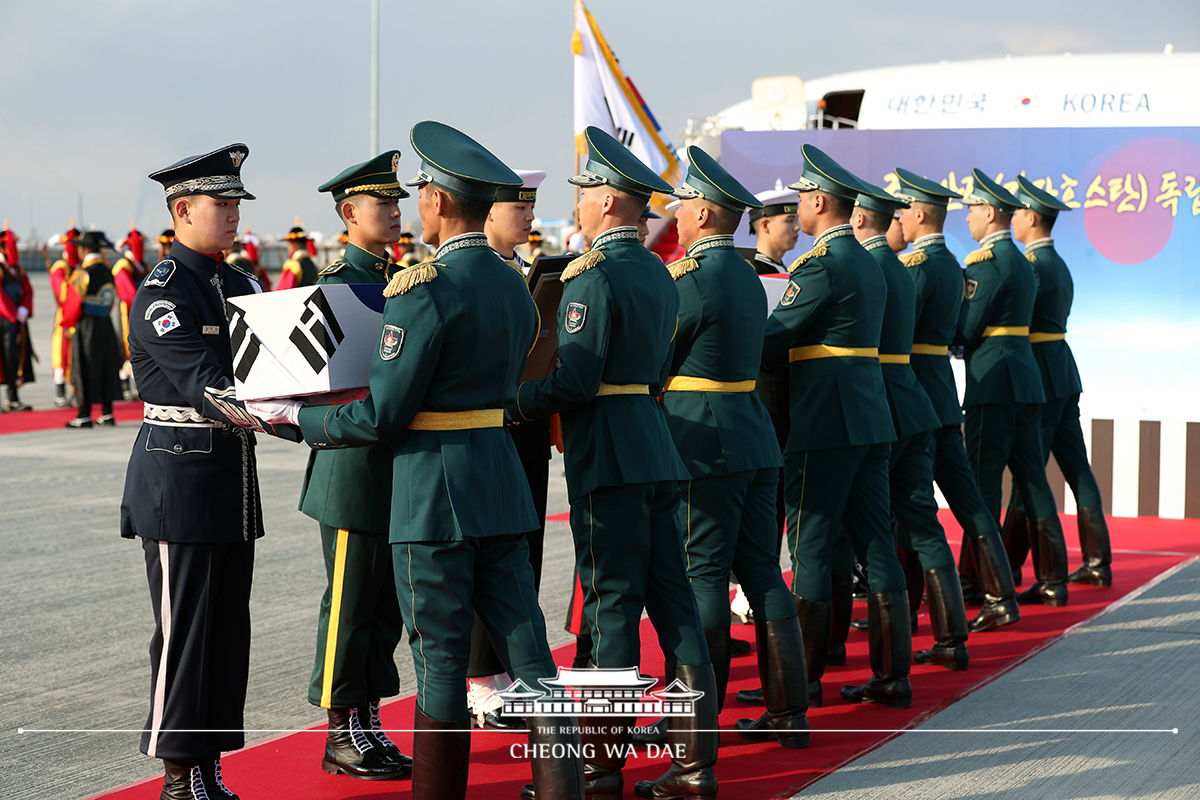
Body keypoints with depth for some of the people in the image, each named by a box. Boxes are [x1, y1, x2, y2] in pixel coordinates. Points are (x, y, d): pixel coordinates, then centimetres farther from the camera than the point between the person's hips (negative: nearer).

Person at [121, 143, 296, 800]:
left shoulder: (239, 284, 13)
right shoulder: (162, 293, -13)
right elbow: (207, 387, -23)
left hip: (234, 479, 8)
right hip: (180, 480, -8)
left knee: (229, 626, 10)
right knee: (183, 630, -2)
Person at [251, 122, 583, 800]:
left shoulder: (425, 288, -16)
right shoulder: (515, 286, 9)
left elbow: (381, 417, -16)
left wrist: (294, 415, -1)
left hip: (434, 489, -7)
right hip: (502, 482, 7)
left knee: (441, 664, 3)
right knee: (526, 649, 8)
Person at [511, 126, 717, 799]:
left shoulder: (594, 275, -14)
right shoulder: (659, 274, 14)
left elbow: (574, 381, -18)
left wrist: (509, 404, -6)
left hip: (609, 457, -8)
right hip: (659, 449, 8)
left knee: (612, 605, -3)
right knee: (673, 598, 8)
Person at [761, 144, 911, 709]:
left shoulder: (821, 265, -14)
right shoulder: (869, 265, 15)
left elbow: (771, 342, -13)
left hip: (824, 425, -9)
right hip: (871, 420, 9)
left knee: (809, 547, -1)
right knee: (875, 542, 8)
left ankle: (804, 678, 5)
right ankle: (892, 676, 10)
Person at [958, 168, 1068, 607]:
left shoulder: (987, 262, -13)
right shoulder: (1022, 263, 17)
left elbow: (967, 330, -15)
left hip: (993, 382, -9)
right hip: (1026, 378, 9)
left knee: (984, 481, -4)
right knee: (1032, 477, 10)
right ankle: (1052, 580, 11)